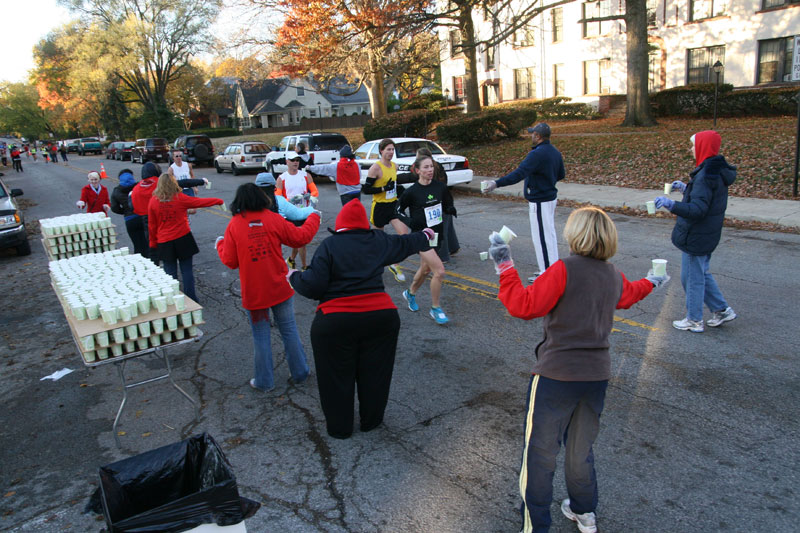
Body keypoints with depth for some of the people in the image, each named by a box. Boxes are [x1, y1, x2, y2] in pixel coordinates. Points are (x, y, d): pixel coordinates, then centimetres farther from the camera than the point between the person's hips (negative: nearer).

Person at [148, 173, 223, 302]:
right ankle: (190, 299, 7)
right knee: (187, 271, 6)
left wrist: (153, 244, 14)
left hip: (164, 243, 1)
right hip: (183, 239, -1)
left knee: (170, 272, 7)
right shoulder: (180, 198, -6)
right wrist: (219, 201, 20)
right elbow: (200, 202, 5)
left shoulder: (153, 201, -2)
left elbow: (151, 226, 4)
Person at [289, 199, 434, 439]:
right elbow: (405, 243, 26)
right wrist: (424, 236, 46)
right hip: (381, 317, 4)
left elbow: (313, 285, -12)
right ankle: (371, 420, 36)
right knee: (375, 372, 19)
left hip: (336, 322, -3)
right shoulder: (378, 241, 7)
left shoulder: (329, 245, -5)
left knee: (337, 375, 14)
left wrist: (294, 277, 8)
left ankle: (339, 427, 28)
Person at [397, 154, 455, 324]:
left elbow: (448, 205, 14)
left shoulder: (440, 187, 0)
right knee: (439, 271, -16)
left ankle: (410, 293, 49)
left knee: (425, 269, 21)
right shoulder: (412, 192, -13)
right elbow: (398, 211, -1)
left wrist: (450, 209, -6)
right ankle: (435, 309, 2)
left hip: (437, 234, 6)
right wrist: (410, 221, -15)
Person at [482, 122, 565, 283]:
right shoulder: (555, 152, 7)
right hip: (550, 197, 10)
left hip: (539, 202, -10)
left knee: (541, 236, -2)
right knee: (549, 234, 18)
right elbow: (561, 175, 18)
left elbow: (519, 174, -32)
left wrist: (497, 183, -36)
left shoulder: (537, 154, -22)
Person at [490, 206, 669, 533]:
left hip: (557, 374, -7)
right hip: (597, 374, 7)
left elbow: (524, 306, -19)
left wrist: (505, 268, -12)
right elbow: (627, 295, 29)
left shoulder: (564, 270, -16)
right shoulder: (614, 276, 5)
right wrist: (650, 282, 50)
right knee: (581, 448, 24)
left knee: (540, 452, 5)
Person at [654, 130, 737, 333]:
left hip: (695, 238, -10)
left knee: (692, 277, 4)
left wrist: (671, 204, -37)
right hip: (707, 235, 10)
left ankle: (694, 321, 16)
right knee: (701, 274, 23)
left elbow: (698, 209, -30)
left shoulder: (706, 175, -24)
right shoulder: (717, 171, 7)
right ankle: (722, 310, 30)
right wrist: (685, 187, 21)